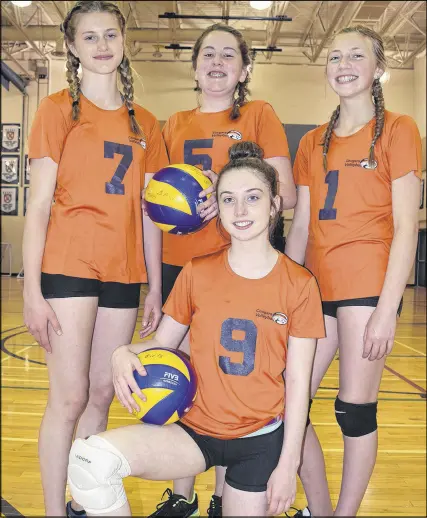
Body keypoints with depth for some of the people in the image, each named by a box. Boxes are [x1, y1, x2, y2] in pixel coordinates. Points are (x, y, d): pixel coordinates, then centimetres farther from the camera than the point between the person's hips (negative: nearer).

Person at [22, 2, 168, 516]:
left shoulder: (144, 123, 13)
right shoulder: (58, 109, 2)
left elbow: (149, 212, 12)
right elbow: (39, 204, -4)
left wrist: (155, 286, 9)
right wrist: (32, 290, -9)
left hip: (122, 272, 4)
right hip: (69, 266, -4)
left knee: (103, 394, 9)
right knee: (69, 397, -4)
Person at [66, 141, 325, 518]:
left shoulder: (299, 285, -7)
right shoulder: (196, 274, -2)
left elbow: (297, 381, -5)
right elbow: (162, 342, 6)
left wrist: (288, 464, -6)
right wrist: (125, 354, -16)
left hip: (261, 440, 0)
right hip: (196, 429, 1)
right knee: (89, 459, -22)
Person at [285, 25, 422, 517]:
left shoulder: (397, 130, 1)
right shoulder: (313, 143, 15)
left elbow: (405, 227, -6)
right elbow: (300, 226, 13)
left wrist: (387, 308, -13)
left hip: (368, 285, -5)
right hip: (316, 287, 5)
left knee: (355, 409, 0)